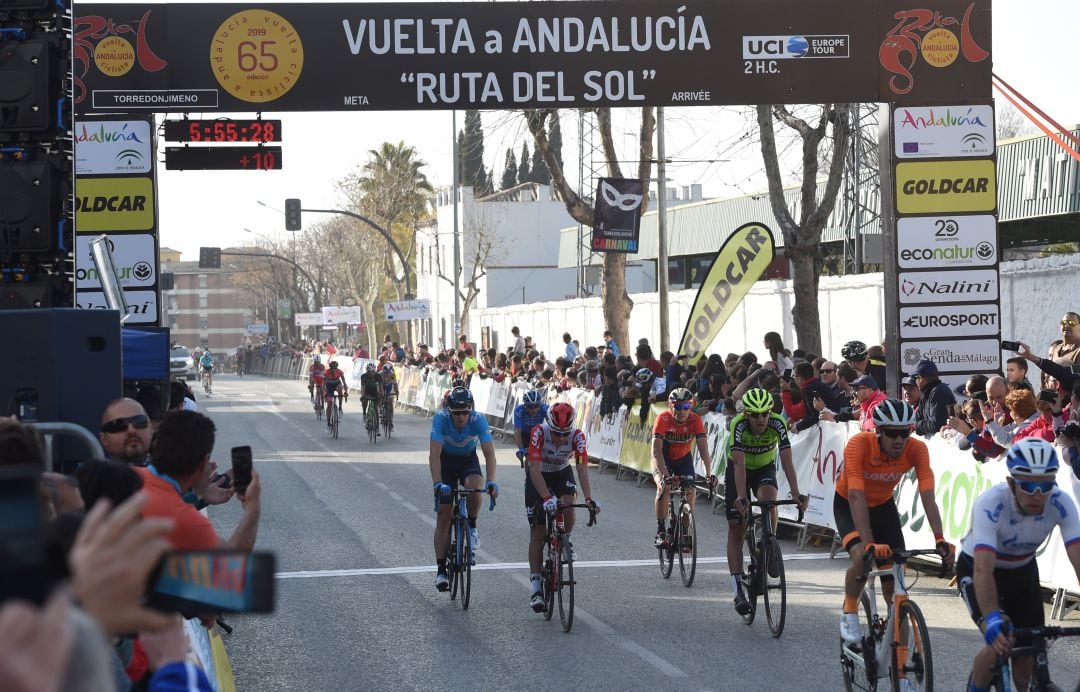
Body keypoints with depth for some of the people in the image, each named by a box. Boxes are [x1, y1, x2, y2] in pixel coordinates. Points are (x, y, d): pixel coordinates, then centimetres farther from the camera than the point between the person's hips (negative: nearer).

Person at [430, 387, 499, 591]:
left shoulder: (479, 420, -28)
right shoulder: (440, 418, -31)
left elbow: (489, 453, -33)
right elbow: (434, 454, -36)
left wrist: (491, 482, -47)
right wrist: (437, 483, -48)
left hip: (468, 459, 1)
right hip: (446, 460, -1)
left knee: (474, 486, -33)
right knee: (444, 514, -8)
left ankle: (472, 527, -5)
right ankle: (441, 569, -5)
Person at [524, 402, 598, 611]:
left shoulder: (577, 437, -28)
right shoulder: (539, 433, -33)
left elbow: (582, 469, -33)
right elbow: (535, 469, -39)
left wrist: (589, 499, -47)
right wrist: (547, 498, -50)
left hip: (562, 473, 1)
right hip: (538, 477, -1)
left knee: (567, 504, -31)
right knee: (537, 531, -7)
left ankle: (564, 540, 3)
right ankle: (536, 588, -4)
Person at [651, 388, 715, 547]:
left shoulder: (695, 420, -25)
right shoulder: (663, 419, -29)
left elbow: (703, 449, -31)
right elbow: (656, 450, -35)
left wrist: (708, 474, -44)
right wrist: (664, 475, -48)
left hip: (684, 458, 2)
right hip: (663, 459, -2)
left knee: (691, 491, -17)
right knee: (663, 487, -27)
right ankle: (660, 531, -18)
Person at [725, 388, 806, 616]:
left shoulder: (777, 424, -26)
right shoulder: (738, 425, -30)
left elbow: (787, 461, -31)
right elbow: (739, 464, -37)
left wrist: (796, 495, -42)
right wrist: (741, 497, -49)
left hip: (765, 468, 1)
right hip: (739, 470, -1)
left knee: (767, 498, -33)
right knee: (736, 527, -7)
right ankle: (738, 590, -6)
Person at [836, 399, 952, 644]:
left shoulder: (917, 449, -27)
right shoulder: (859, 444, -36)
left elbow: (928, 497, -32)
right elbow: (856, 496, -43)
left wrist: (940, 540, -46)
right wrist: (869, 543, -53)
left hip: (883, 505, 3)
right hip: (848, 504, -3)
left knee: (894, 575, -2)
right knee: (862, 556, -31)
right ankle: (849, 614, -6)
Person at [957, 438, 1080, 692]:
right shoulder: (990, 504, -37)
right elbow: (983, 569, -46)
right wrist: (993, 619, -59)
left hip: (1023, 572, 3)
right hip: (976, 570, -3)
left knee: (1030, 654, -4)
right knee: (1000, 643, -23)